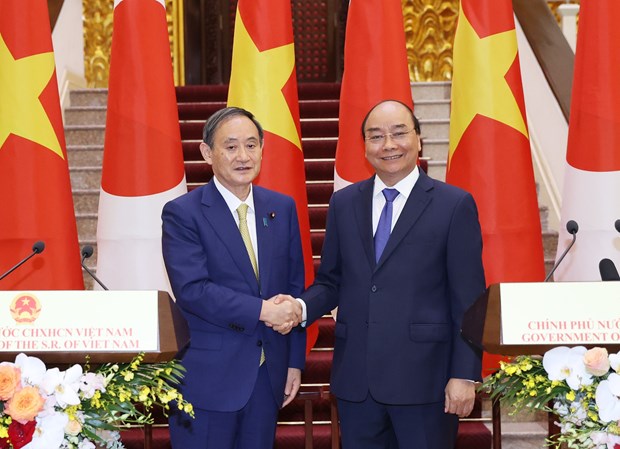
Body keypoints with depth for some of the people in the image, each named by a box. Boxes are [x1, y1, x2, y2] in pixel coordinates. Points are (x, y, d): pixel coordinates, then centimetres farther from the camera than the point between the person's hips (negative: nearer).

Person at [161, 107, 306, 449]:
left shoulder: (282, 208, 8)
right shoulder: (182, 213, -7)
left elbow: (295, 286, 11)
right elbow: (191, 289, -18)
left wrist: (295, 360, 9)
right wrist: (261, 311, -21)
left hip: (268, 374, 5)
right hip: (208, 376, -4)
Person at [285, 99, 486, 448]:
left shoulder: (455, 205, -3)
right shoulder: (344, 203, 9)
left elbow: (469, 302, -5)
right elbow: (331, 281, 13)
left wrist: (464, 376, -8)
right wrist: (301, 308, -8)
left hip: (423, 377, -3)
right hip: (355, 379, 4)